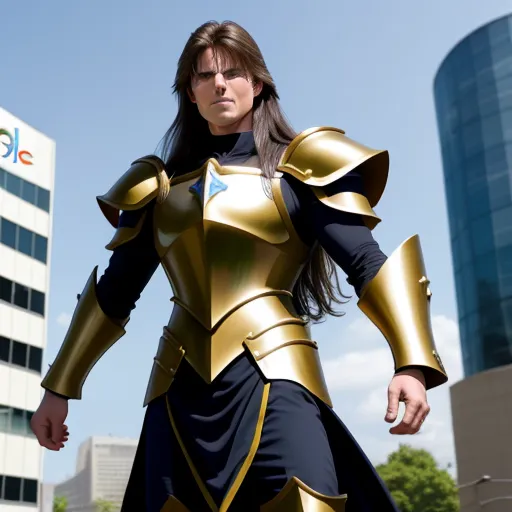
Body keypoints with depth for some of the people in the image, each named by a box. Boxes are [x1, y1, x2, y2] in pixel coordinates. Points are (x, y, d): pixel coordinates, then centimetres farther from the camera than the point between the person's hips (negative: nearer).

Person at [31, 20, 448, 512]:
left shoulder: (294, 169, 8)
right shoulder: (160, 185, 17)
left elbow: (365, 261, -1)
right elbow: (113, 292, 19)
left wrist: (412, 362, -15)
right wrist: (59, 387, 18)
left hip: (272, 373, -3)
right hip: (181, 385, 4)